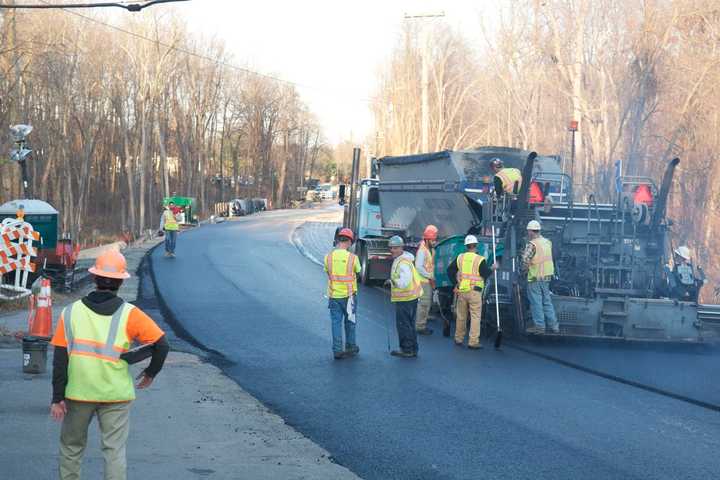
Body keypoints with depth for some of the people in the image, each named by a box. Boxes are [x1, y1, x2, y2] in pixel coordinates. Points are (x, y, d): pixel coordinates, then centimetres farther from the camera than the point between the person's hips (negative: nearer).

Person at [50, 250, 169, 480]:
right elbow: (161, 344, -9)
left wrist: (57, 398, -1)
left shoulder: (71, 312, -1)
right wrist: (151, 373, 8)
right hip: (116, 395, -1)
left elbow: (60, 359, -4)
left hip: (78, 393, 1)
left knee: (71, 447, 17)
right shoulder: (129, 315, -6)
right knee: (114, 450, 4)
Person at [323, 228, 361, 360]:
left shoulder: (328, 256, -5)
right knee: (350, 322, 15)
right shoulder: (352, 257, -12)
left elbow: (328, 273, 5)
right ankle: (351, 347, 26)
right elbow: (358, 272, 2)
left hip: (333, 295, 1)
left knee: (336, 322, 7)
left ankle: (337, 350, 3)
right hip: (349, 294, -1)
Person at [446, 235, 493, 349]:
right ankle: (473, 341, -4)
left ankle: (459, 339, 24)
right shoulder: (480, 260, -9)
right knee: (475, 317, 0)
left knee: (461, 316, 15)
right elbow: (485, 274, -7)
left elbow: (450, 270, 9)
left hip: (461, 291, 5)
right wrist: (492, 269, 11)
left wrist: (455, 282, 18)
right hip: (474, 292, -5)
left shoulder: (460, 258, 5)